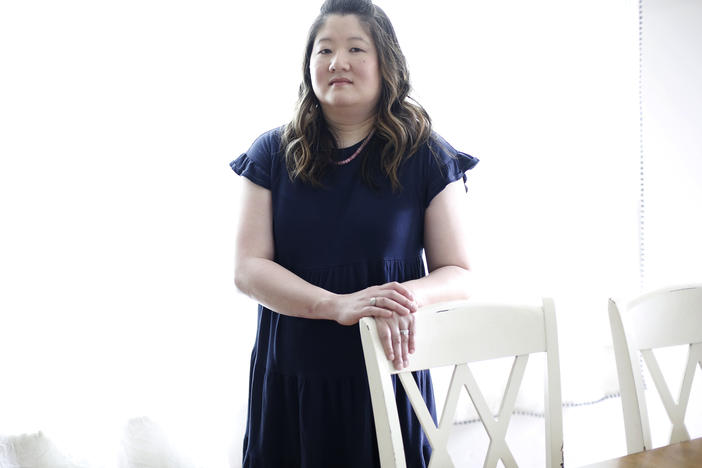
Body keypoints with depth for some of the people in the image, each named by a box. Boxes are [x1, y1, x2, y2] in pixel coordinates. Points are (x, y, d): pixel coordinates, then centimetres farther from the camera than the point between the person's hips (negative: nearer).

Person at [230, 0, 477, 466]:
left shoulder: (426, 156, -1)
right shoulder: (273, 154, 2)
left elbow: (458, 274, -2)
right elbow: (248, 268, -5)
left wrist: (410, 296, -26)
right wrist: (339, 305, -21)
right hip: (289, 378, 1)